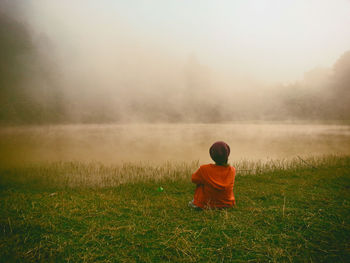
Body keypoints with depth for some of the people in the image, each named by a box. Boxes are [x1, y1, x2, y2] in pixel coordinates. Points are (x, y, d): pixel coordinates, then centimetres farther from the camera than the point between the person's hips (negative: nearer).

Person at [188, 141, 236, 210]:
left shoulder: (204, 169, -24)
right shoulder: (232, 170, -15)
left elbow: (194, 179, -3)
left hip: (210, 205, -3)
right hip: (228, 204, 3)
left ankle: (196, 203, 23)